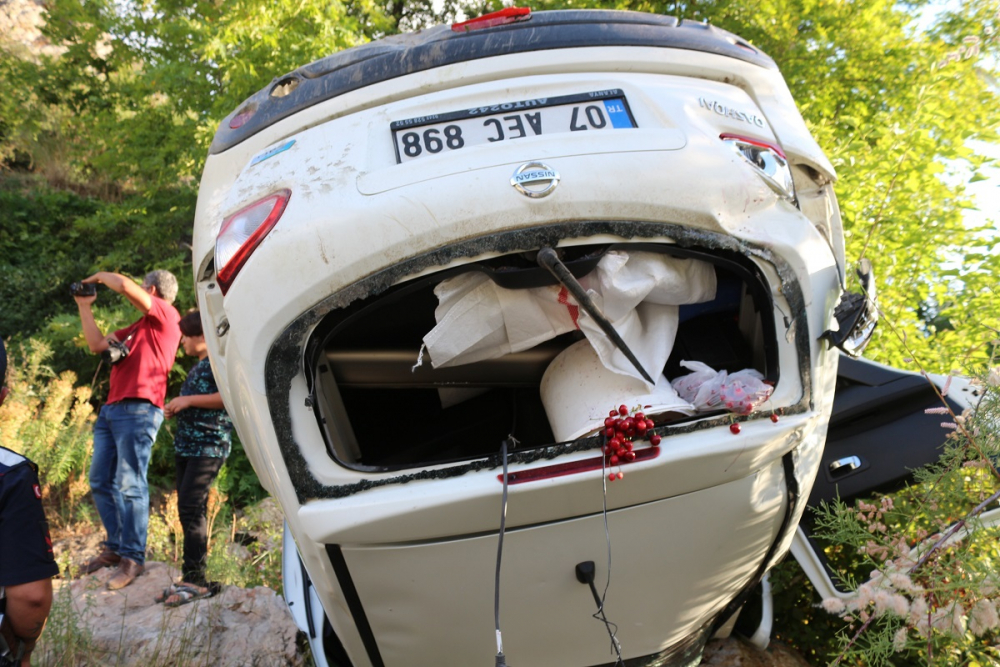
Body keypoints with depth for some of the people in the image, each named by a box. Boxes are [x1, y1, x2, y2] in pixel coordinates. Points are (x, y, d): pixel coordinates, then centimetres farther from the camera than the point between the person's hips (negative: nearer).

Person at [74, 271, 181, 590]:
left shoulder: (165, 315, 0)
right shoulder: (136, 328, 25)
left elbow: (124, 286, -12)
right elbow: (97, 344, 25)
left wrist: (101, 276, 7)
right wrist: (84, 307, 26)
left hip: (138, 410, -9)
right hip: (112, 408, 9)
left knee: (129, 484, -11)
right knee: (101, 482, 10)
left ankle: (132, 557, -6)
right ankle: (115, 547, 17)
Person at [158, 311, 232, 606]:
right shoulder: (196, 367, 21)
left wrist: (188, 400, -16)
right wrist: (175, 409, 14)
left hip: (209, 446, -10)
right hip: (186, 446, 10)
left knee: (190, 507, -14)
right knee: (190, 510, 9)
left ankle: (195, 579, -10)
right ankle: (192, 578, 14)